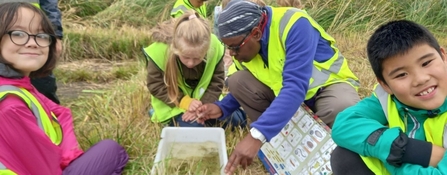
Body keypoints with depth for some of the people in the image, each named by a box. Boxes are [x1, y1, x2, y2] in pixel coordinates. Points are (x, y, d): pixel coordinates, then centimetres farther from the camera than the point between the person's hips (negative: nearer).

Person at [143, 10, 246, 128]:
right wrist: (185, 102, -28)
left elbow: (216, 82, -12)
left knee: (235, 119, -1)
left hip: (203, 98, 3)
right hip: (175, 104, -3)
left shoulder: (214, 47, -24)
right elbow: (155, 85, -19)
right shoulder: (160, 51, -31)